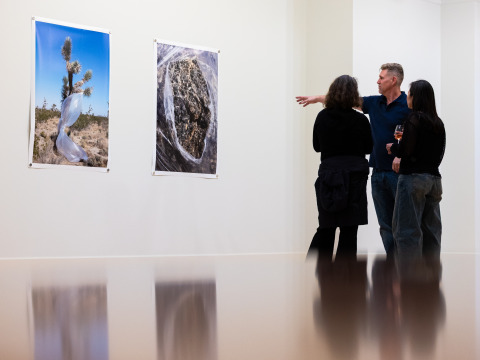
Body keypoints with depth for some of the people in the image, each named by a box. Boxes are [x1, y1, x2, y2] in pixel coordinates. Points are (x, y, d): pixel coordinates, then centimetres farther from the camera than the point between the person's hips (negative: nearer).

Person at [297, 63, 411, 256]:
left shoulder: (408, 106, -8)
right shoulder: (375, 103, 11)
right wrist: (317, 98, 19)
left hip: (399, 172, -7)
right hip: (378, 173, 7)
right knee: (386, 225, 9)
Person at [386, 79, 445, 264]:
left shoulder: (414, 118, -10)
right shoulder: (438, 123, 11)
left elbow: (405, 150, -17)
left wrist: (392, 147, 5)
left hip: (414, 178, -7)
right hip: (434, 178, 7)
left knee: (407, 229, -3)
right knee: (430, 229, 11)